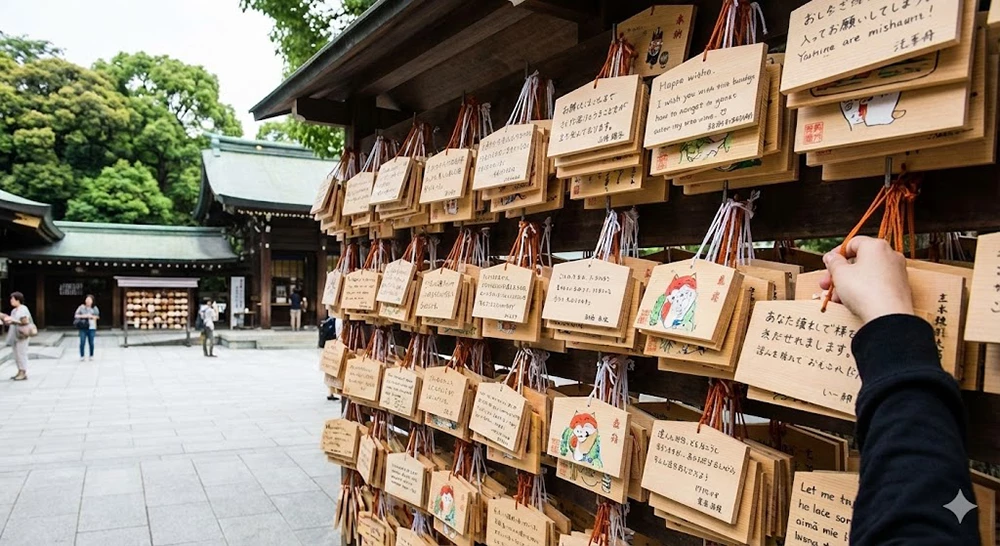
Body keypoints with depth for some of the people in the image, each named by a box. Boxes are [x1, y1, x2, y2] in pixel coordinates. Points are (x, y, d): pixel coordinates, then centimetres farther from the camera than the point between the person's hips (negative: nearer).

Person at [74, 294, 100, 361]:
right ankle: (81, 356, 5)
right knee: (82, 342, -5)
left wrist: (91, 316, -12)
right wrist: (83, 316, -12)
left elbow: (97, 317, 5)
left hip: (91, 328, 0)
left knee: (91, 342, 2)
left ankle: (91, 356, 15)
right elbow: (76, 315, 3)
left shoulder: (94, 308, 7)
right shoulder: (81, 307, 4)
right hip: (83, 328, 0)